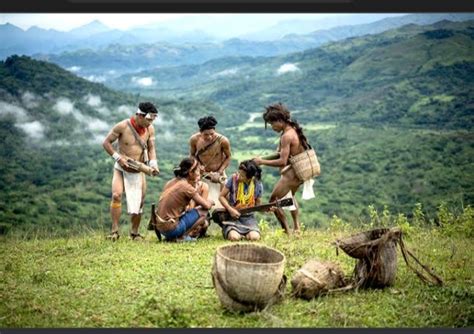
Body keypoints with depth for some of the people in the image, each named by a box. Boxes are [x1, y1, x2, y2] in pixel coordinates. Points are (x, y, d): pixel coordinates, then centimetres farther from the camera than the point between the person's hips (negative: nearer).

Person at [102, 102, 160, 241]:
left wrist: (153, 164, -14)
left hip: (138, 171, 4)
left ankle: (134, 232, 18)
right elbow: (106, 143, -10)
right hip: (121, 168, -3)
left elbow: (151, 148, 2)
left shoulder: (150, 129, -7)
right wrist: (118, 157, -19)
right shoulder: (122, 126, -18)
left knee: (139, 201, 4)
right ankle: (114, 230, -15)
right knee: (116, 195, -21)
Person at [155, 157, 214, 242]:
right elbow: (207, 205, -8)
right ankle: (183, 236, -6)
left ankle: (171, 237, 12)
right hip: (171, 228, -8)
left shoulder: (171, 182, 10)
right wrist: (211, 202, 12)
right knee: (203, 211, -2)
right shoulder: (186, 187, -14)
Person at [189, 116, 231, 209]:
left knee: (218, 203, 0)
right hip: (201, 174, 1)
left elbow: (228, 157, -6)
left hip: (217, 175, -1)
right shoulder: (194, 139, -16)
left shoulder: (223, 141, -22)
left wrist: (219, 173, -15)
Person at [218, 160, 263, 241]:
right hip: (232, 216, -2)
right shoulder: (233, 179, -11)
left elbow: (257, 205, 7)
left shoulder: (258, 185, -5)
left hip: (248, 217, 2)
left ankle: (244, 234, 9)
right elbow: (221, 197, -2)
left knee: (254, 237, -26)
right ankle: (229, 231, 7)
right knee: (234, 237, -30)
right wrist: (230, 210, -15)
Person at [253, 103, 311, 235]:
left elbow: (283, 161, -25)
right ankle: (297, 227, 34)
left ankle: (287, 232, -2)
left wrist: (262, 161, -17)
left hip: (291, 173, -10)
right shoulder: (295, 130, 7)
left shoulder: (286, 136, -22)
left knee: (274, 200, 0)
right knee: (290, 195, 34)